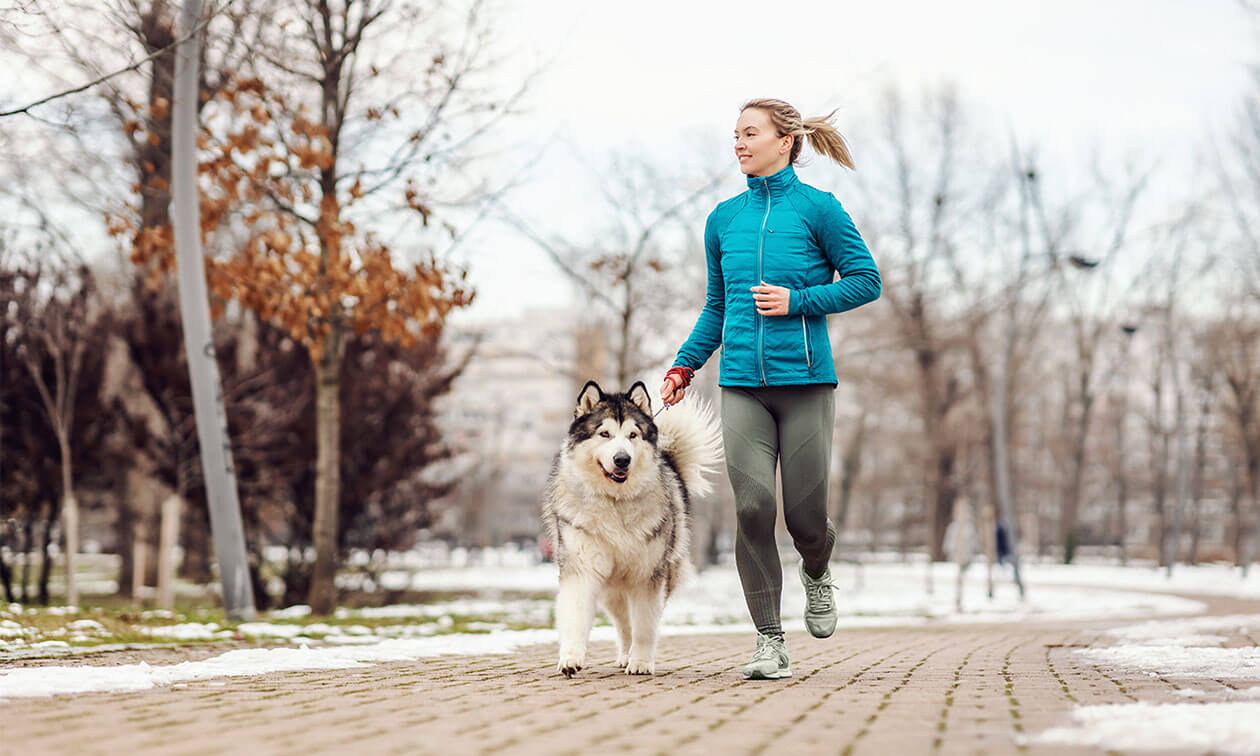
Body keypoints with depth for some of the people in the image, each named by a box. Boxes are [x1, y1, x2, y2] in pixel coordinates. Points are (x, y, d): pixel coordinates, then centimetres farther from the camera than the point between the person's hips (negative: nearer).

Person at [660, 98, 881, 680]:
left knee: (804, 511, -3)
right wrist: (684, 364, 9)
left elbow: (865, 281, 1)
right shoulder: (724, 219, 13)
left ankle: (816, 574, 33)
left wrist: (797, 301, -10)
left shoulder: (817, 208, 0)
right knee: (752, 508, -8)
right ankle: (770, 642, -1)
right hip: (742, 384, 3)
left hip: (804, 379, -3)